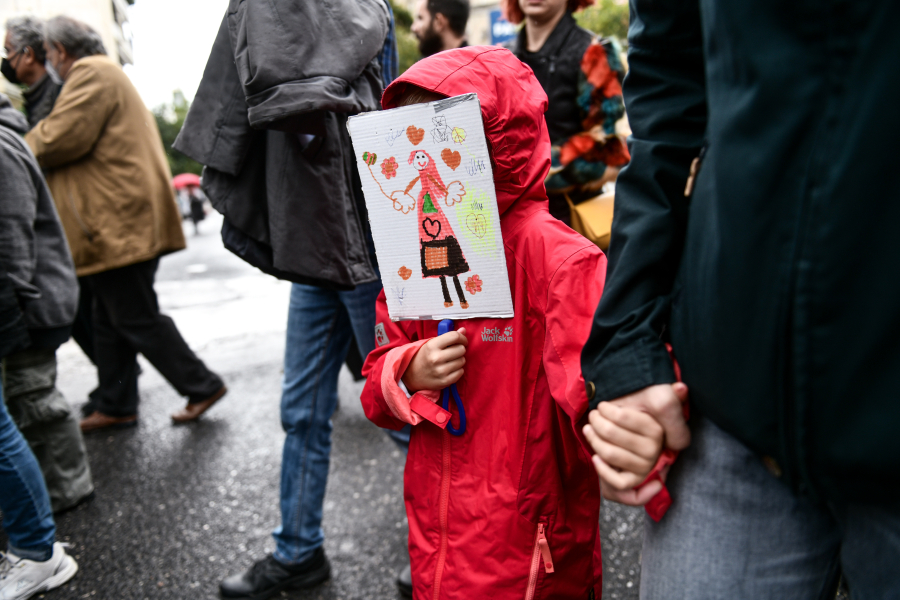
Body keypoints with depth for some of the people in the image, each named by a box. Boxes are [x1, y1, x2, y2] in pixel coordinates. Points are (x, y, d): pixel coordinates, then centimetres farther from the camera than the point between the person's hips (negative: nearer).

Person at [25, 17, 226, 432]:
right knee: (111, 320, 13)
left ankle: (202, 386, 3)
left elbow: (59, 139, -18)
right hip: (123, 222, 11)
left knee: (137, 318, -5)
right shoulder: (104, 74, 25)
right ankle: (116, 406, 20)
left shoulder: (91, 74, -9)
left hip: (119, 223, -11)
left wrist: (24, 147, 1)